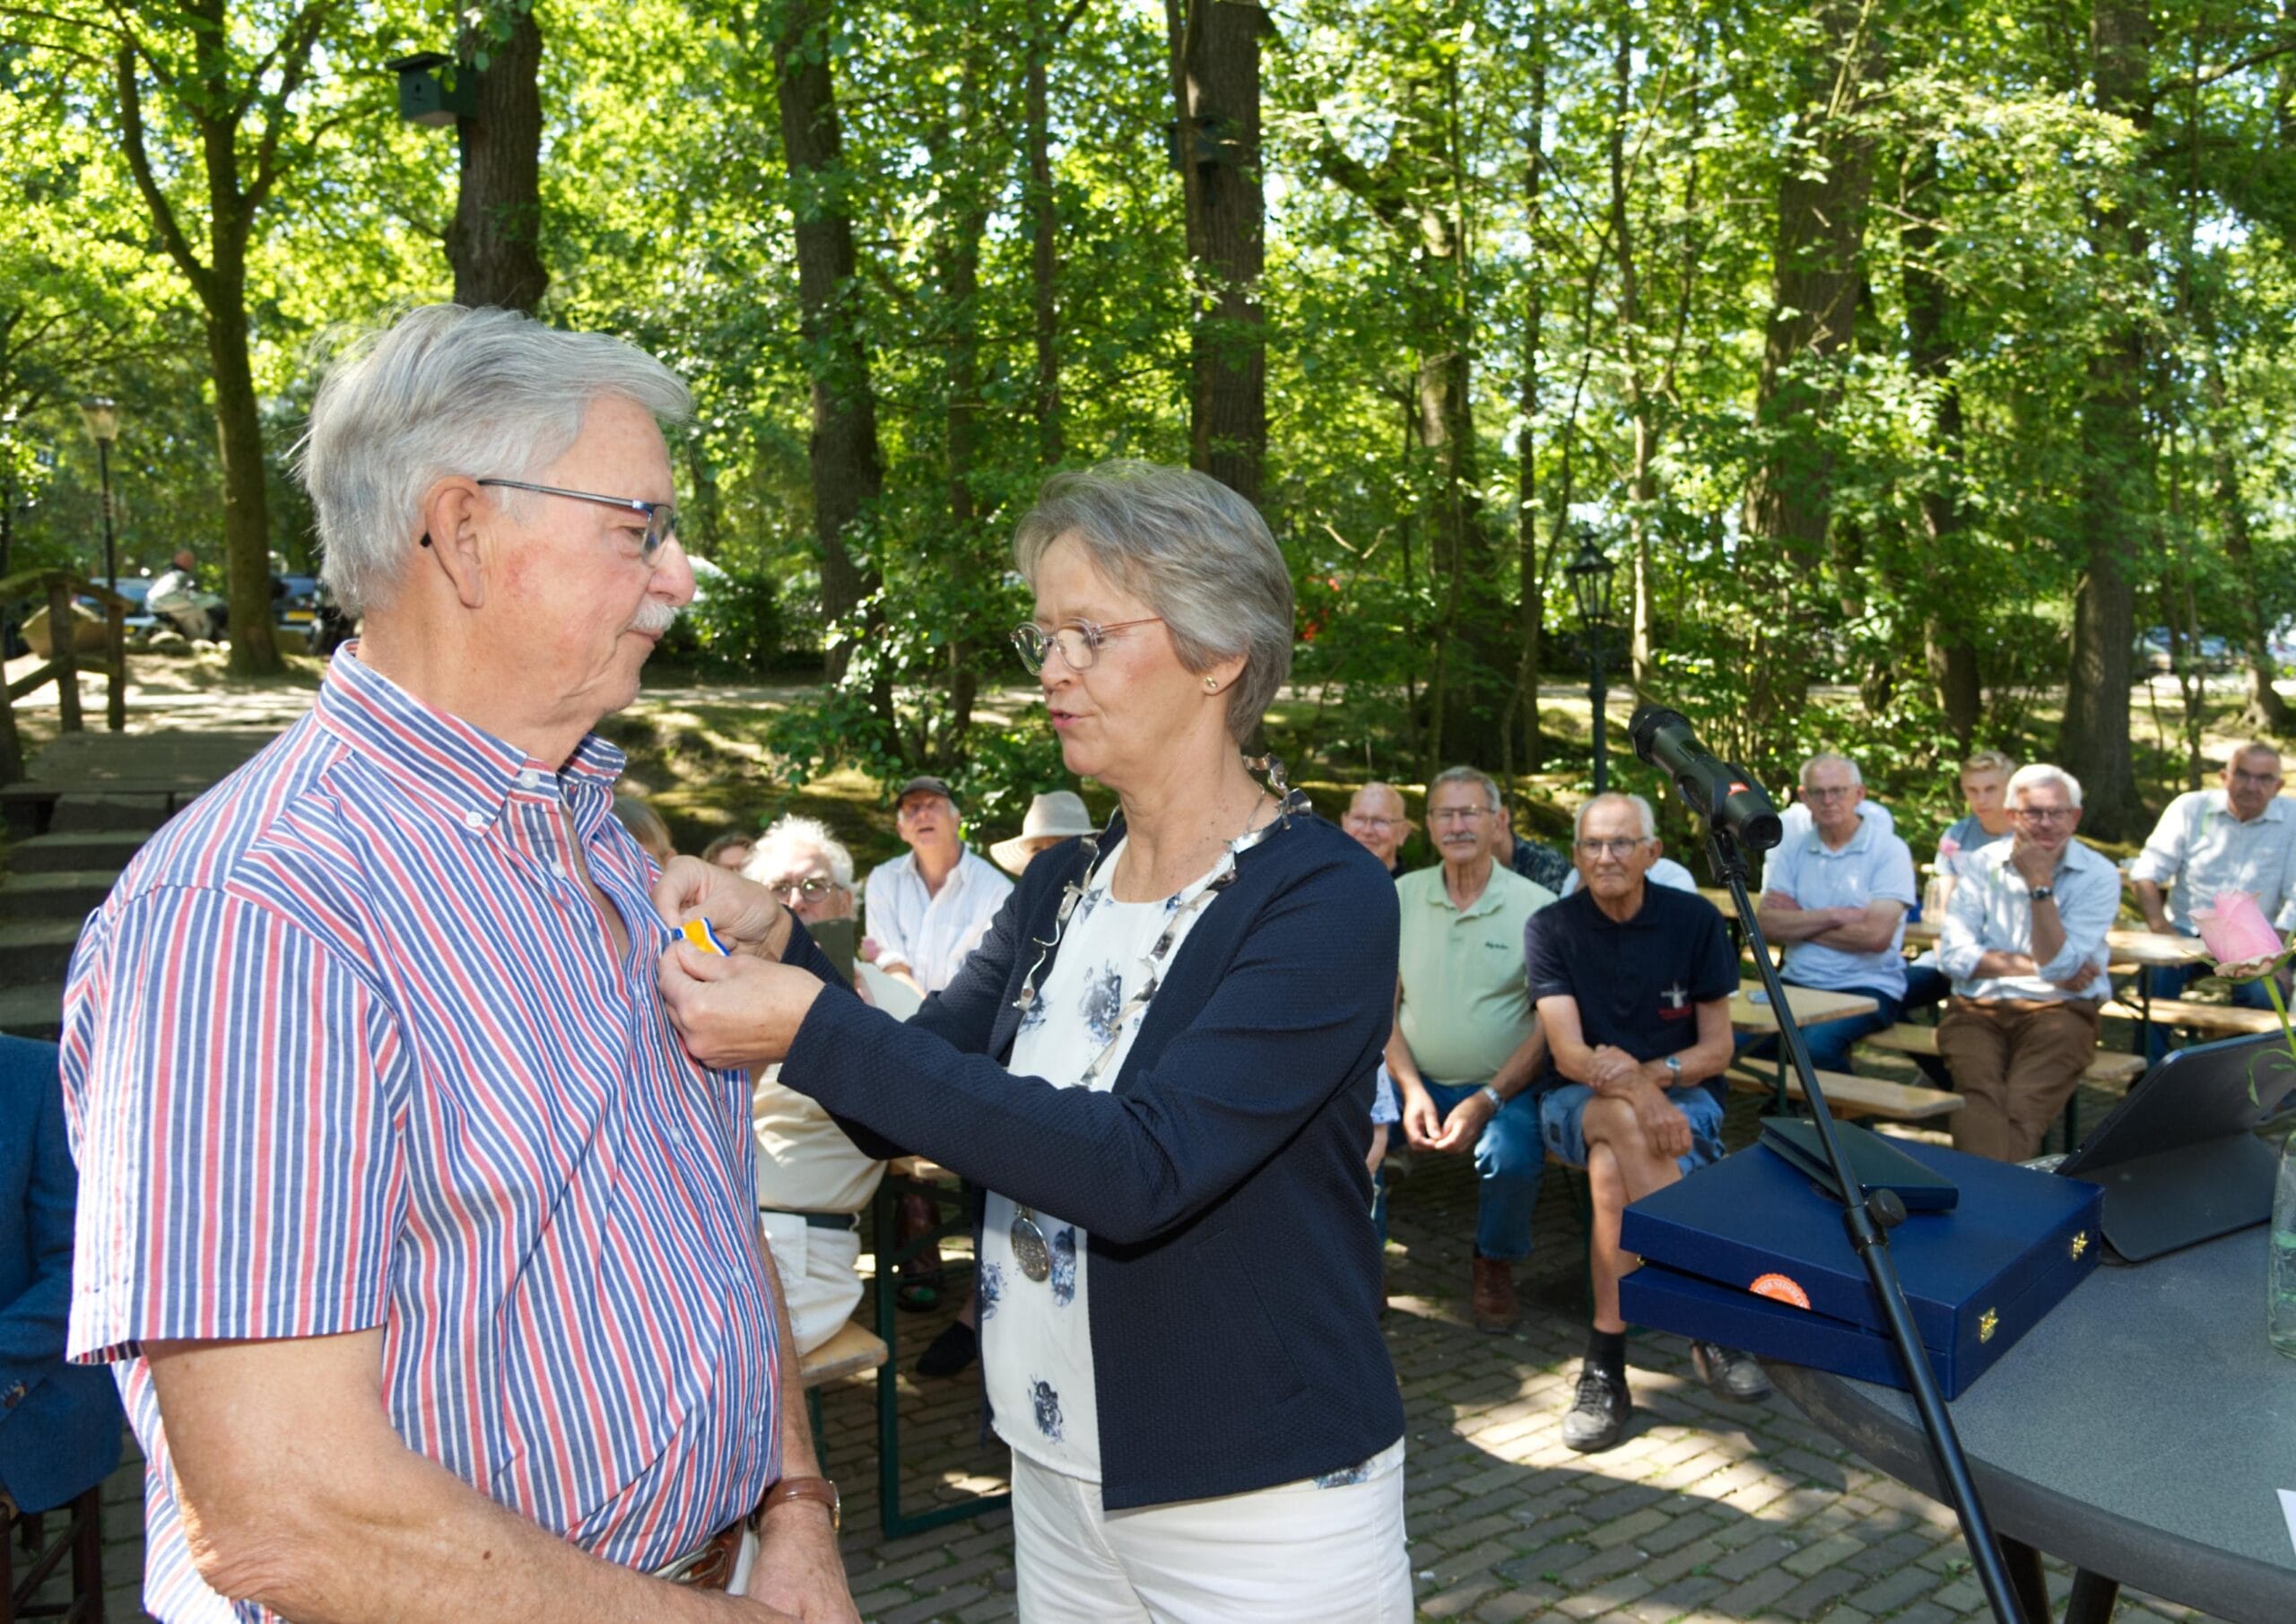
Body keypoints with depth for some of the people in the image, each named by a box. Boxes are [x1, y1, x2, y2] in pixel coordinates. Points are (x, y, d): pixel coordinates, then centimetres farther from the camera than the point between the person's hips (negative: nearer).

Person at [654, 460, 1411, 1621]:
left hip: (1260, 1510, -6)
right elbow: (909, 1102, 4)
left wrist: (816, 1031, -30)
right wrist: (774, 945, -12)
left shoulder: (1325, 899, -17)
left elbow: (1141, 1167, -28)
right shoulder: (1062, 886, 3)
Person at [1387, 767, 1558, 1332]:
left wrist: (1487, 1101, -16)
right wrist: (1410, 1090, -10)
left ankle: (1494, 1266, 2)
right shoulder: (1401, 896, 4)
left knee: (1512, 1158, -32)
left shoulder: (1536, 906, -4)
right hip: (1416, 1078, 3)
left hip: (1503, 1085, -2)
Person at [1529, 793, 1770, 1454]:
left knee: (1612, 1170, -35)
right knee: (1622, 1120, -38)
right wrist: (1631, 1089, -36)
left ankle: (1607, 1366, -27)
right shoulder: (1552, 928, -6)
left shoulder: (1695, 920, -3)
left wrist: (1648, 1073, -22)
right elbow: (1569, 1056, -15)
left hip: (1680, 1097, 0)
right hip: (1577, 1102, 0)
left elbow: (1716, 1048, -2)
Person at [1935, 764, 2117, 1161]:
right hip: (1977, 1008, 1)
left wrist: (2040, 885, -9)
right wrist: (2035, 965, -5)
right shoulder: (1984, 865, 10)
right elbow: (1953, 955, 0)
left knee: (2024, 1107, -30)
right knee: (1980, 1097, -30)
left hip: (2058, 1010, -1)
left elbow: (2059, 967, -7)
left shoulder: (2098, 876, 4)